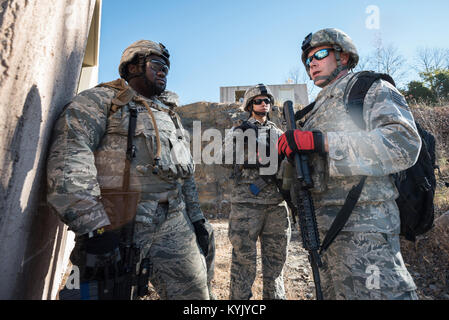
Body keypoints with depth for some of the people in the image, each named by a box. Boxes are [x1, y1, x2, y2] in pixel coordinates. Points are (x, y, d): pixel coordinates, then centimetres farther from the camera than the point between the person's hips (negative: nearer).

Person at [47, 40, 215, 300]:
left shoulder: (170, 115, 23)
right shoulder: (101, 100, 3)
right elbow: (68, 160, -13)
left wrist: (197, 218, 15)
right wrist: (93, 228, -21)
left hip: (175, 222, 6)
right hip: (119, 226, -5)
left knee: (195, 292, 7)